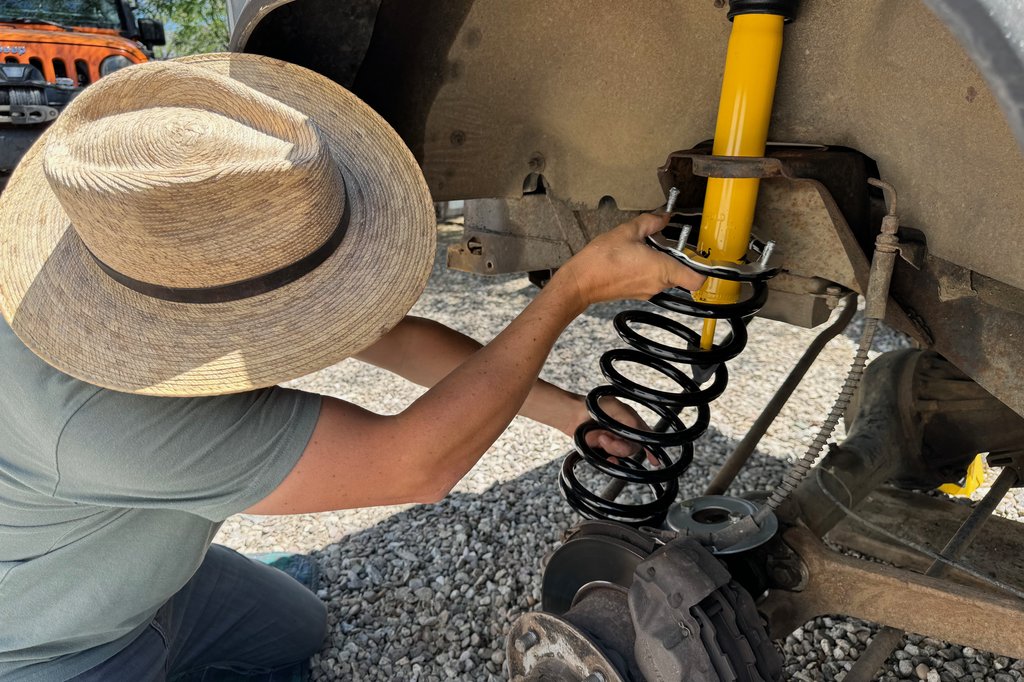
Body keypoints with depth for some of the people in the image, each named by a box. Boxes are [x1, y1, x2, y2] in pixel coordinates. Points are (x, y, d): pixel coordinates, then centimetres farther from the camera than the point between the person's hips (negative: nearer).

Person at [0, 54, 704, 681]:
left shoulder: (190, 245, -22)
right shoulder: (106, 412, -44)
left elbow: (390, 335, -15)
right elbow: (414, 466, -40)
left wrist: (565, 408, -14)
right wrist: (577, 286, -34)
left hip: (142, 577, 6)